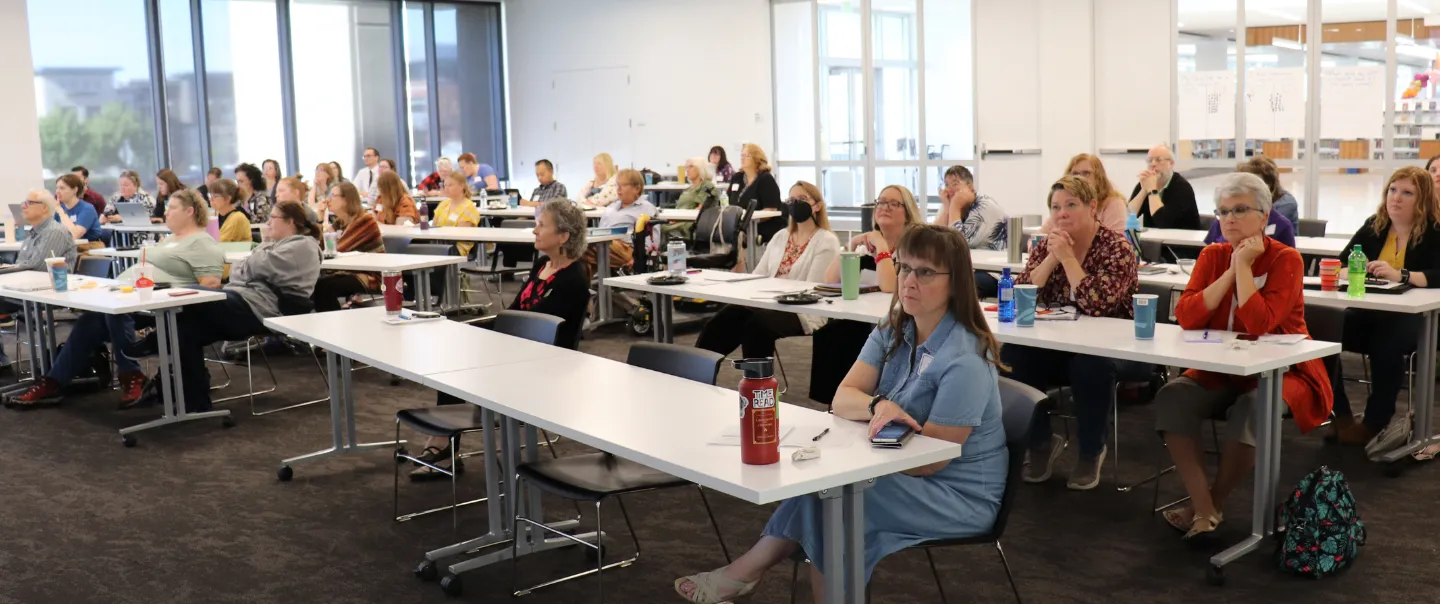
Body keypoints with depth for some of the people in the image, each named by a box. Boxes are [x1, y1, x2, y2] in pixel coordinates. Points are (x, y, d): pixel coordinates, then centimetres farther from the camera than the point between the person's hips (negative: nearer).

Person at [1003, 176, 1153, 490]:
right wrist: (1052, 257, -15)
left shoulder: (1117, 247, -11)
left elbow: (1097, 305, -26)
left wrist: (1067, 256, -22)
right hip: (1063, 347, 5)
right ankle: (1040, 441, -1)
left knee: (1089, 364, -37)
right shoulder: (1048, 246, 5)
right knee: (1014, 355, -23)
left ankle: (1091, 452, -9)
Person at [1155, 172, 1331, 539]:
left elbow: (1260, 324, -25)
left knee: (1252, 410, -35)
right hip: (1223, 370, 5)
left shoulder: (1286, 259, -11)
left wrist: (1244, 266, -20)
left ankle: (1215, 505, -10)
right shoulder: (1212, 256, 3)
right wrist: (1230, 271, -16)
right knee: (1172, 397, -23)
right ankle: (1202, 510, -22)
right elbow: (1186, 317, -12)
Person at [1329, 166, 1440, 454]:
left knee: (1387, 343, -38)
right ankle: (1341, 417, -19)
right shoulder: (1373, 226, 12)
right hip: (1368, 314, 4)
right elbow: (1338, 265, 9)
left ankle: (1374, 424, -20)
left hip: (1413, 319, -4)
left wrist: (1400, 275, -29)